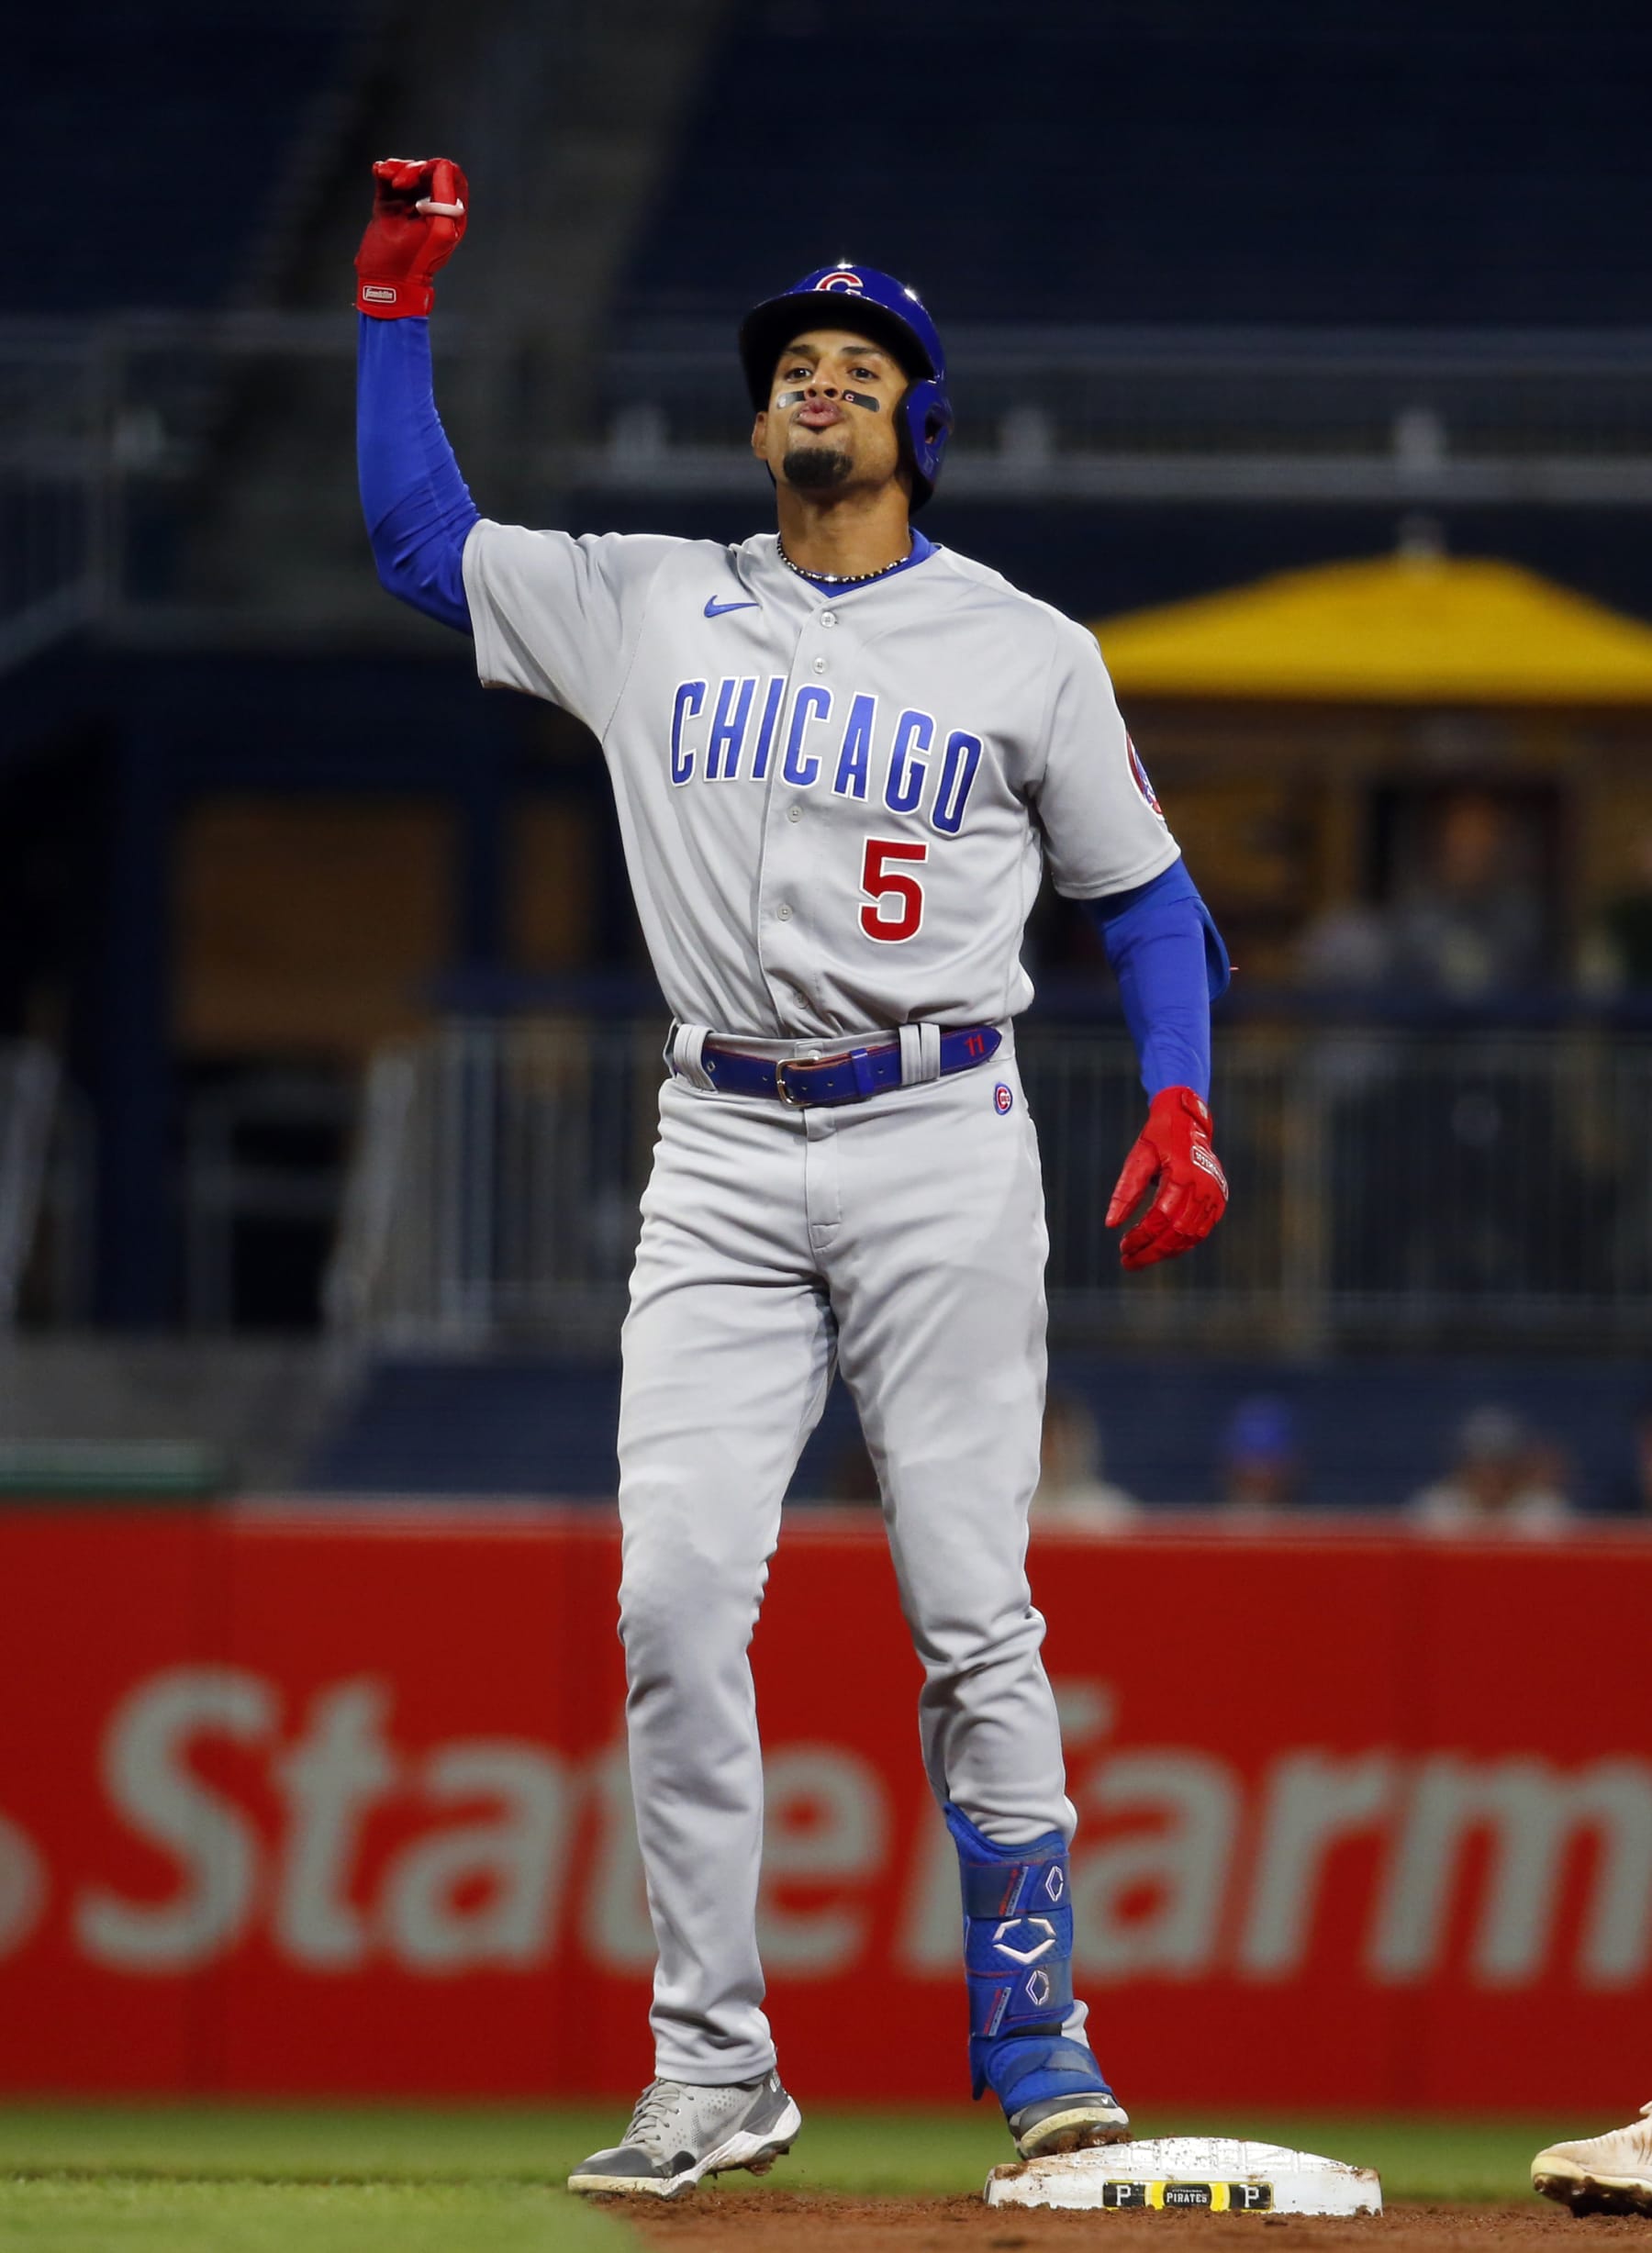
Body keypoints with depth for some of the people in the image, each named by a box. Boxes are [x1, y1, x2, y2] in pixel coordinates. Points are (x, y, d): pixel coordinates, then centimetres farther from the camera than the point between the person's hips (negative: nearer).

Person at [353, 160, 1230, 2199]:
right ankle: (712, 2072, -5)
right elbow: (416, 533, 18)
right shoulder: (647, 608, 12)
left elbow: (1145, 893, 9)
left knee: (972, 1617, -4)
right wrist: (398, 299, 12)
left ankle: (1034, 2040, 5)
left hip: (943, 1150, -2)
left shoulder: (1026, 654, 5)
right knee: (675, 1597, -9)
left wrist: (1179, 1110, -5)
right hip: (725, 1162, 2)